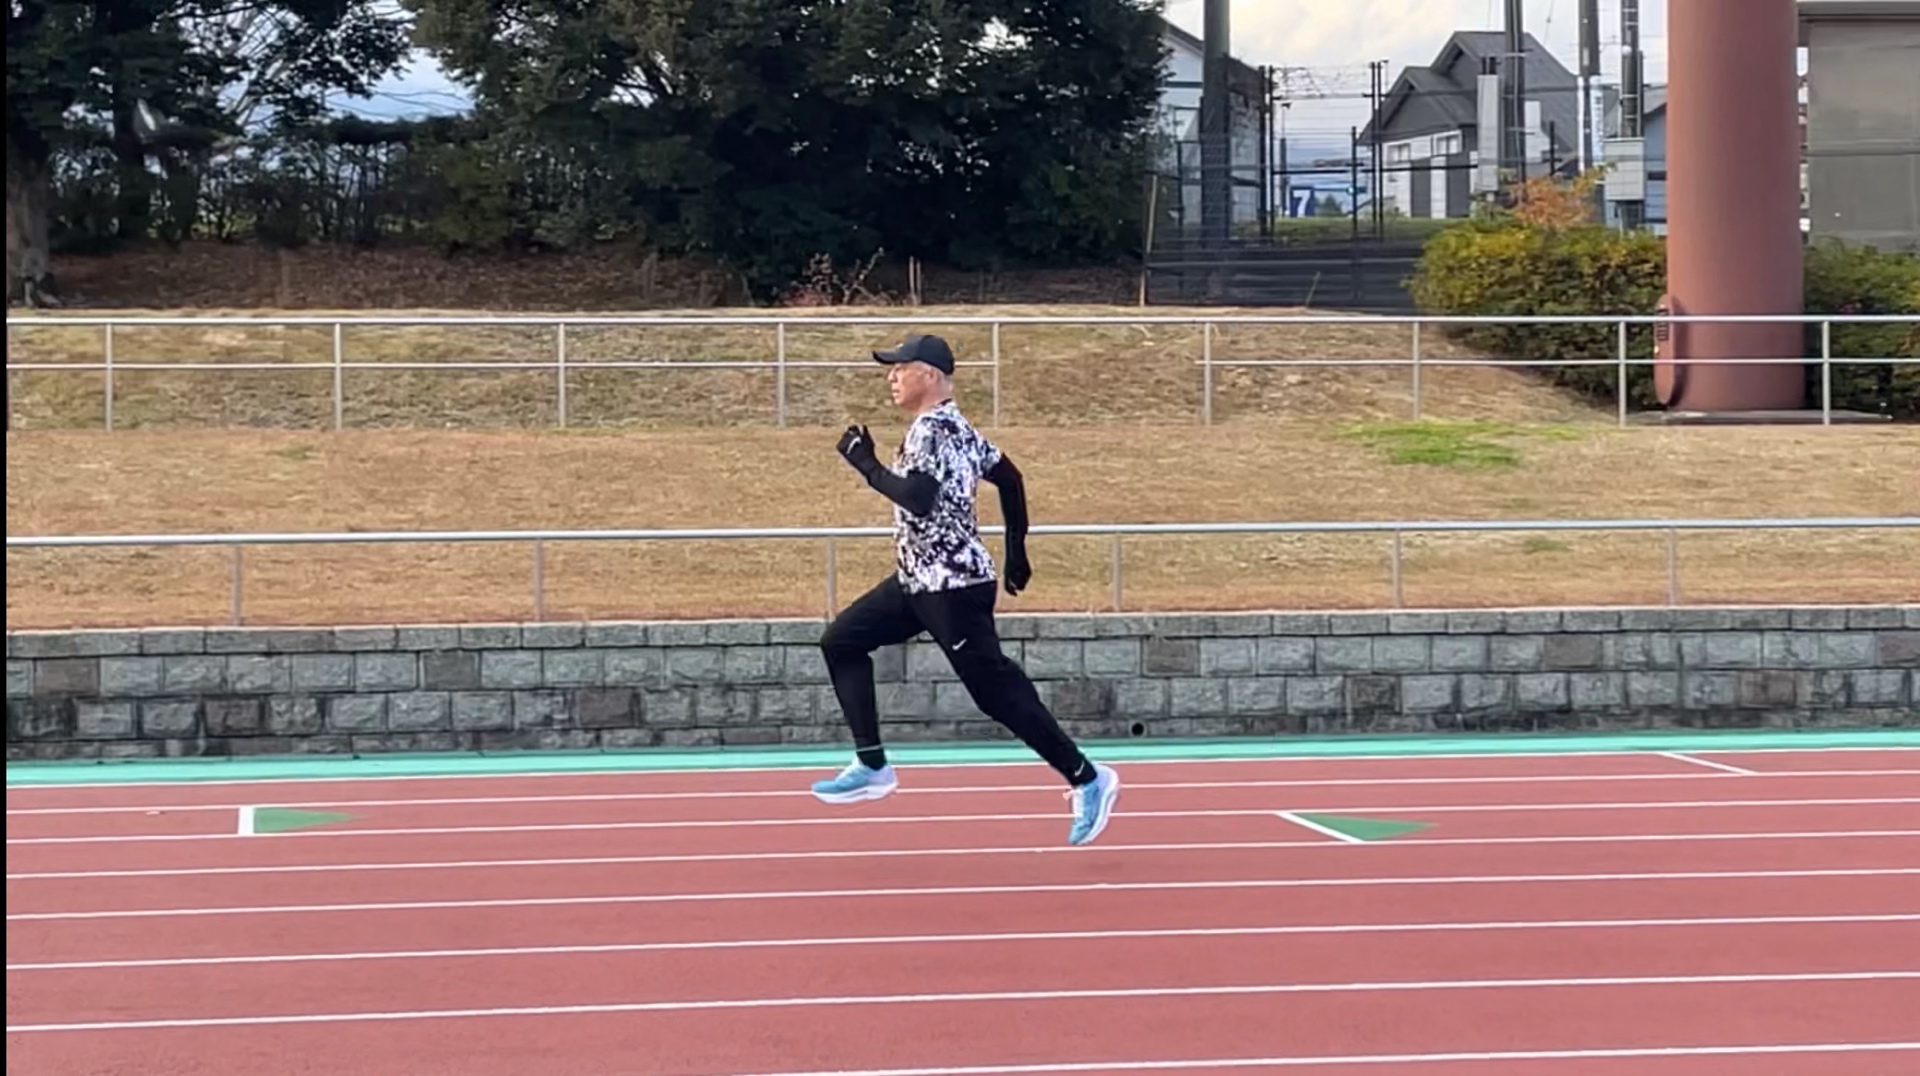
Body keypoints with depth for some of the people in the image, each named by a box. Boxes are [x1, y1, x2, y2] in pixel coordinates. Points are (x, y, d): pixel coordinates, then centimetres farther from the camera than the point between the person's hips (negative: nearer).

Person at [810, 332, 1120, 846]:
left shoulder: (931, 430, -17)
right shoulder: (952, 426, 13)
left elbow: (917, 499, -32)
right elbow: (1009, 477, 18)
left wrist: (866, 463, -20)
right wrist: (1016, 550, 22)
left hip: (952, 584, -11)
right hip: (920, 578, 11)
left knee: (997, 691, -6)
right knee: (842, 640, 10)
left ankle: (1087, 779, 2)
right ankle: (872, 766, 9)